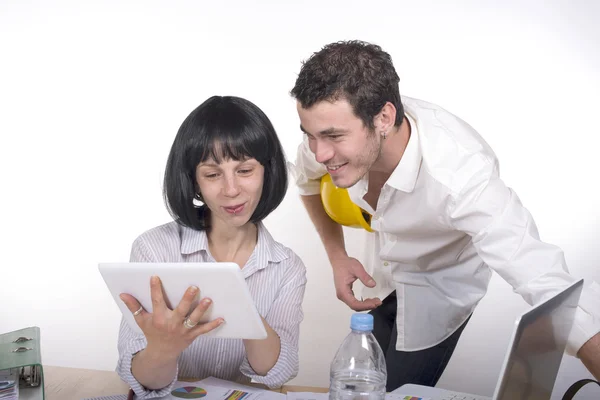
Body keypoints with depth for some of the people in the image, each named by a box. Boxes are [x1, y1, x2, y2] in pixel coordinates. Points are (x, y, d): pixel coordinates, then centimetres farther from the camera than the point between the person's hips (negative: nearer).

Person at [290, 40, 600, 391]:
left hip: (443, 281, -5)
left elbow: (553, 290, -49)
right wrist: (338, 257, -13)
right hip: (383, 269, 5)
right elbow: (309, 181, -3)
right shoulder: (335, 127, -28)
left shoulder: (462, 176, -45)